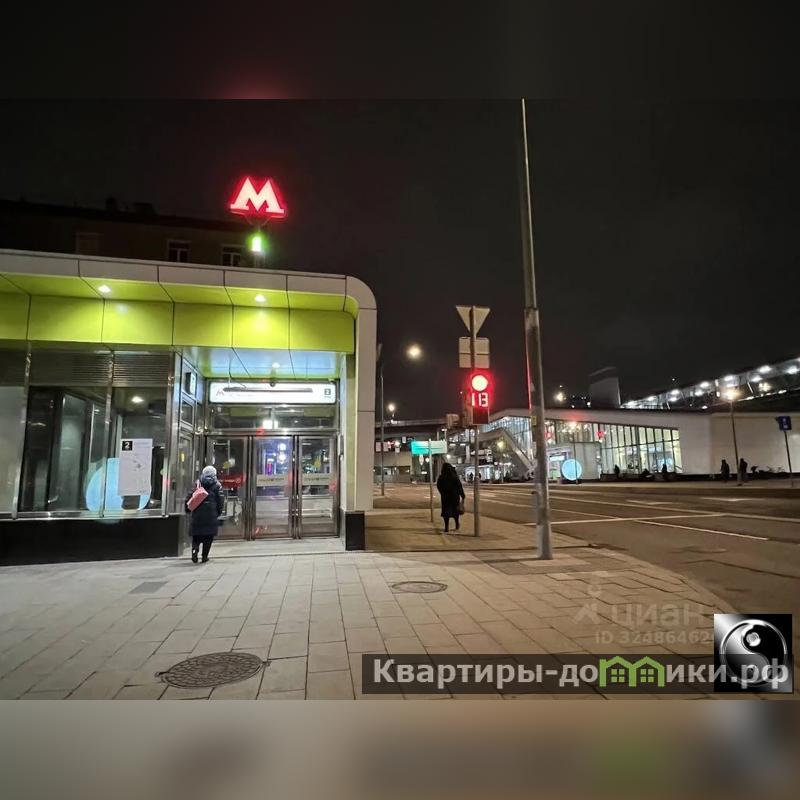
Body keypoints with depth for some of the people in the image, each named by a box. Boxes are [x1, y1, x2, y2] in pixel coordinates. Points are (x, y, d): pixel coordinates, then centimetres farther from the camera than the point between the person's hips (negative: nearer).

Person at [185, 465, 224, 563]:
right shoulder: (217, 486, 2)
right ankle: (204, 556, 7)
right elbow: (221, 501, -2)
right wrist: (219, 512, 10)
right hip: (211, 516, -2)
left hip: (197, 515, 2)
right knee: (208, 537, 7)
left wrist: (187, 509, 16)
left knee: (196, 536, 11)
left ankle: (195, 548, -14)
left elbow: (188, 498, 5)